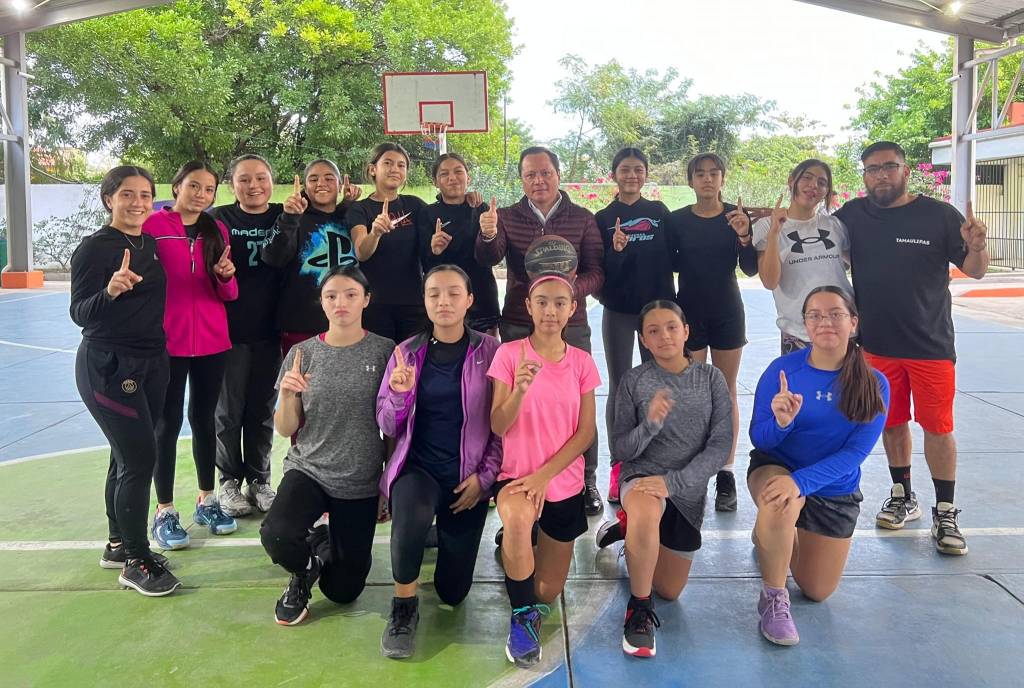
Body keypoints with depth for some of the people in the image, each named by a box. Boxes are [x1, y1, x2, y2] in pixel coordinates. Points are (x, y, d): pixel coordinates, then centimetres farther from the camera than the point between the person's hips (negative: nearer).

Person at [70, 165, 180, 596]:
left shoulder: (152, 244, 8)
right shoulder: (94, 247, -12)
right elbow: (79, 314, -15)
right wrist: (110, 290, -36)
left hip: (151, 362, 7)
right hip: (108, 366, -7)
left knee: (127, 456, 14)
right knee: (141, 458, -8)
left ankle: (119, 545, 28)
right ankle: (136, 562, 5)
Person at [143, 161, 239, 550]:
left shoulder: (217, 230, 7)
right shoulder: (152, 225, -5)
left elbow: (229, 294, 7)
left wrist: (226, 276, -13)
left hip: (211, 341, 4)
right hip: (167, 341, -4)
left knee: (204, 419, 13)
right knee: (168, 423, 3)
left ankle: (207, 501, 26)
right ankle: (164, 512, 14)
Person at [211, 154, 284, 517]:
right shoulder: (219, 218, -1)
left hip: (269, 329, 2)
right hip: (230, 329, -2)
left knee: (263, 410, 12)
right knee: (229, 410, 7)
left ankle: (259, 480, 25)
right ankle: (230, 481, 22)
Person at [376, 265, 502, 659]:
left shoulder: (489, 351, -3)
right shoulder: (407, 352, 2)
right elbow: (387, 427, 2)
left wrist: (485, 475, -10)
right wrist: (400, 394, -17)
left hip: (469, 475, 0)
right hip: (418, 466, 0)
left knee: (452, 591, 4)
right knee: (412, 518, -36)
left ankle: (447, 534, 37)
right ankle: (404, 608, -8)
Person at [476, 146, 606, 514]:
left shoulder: (583, 218, 2)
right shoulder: (507, 217, 4)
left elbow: (597, 273, -2)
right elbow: (489, 258, -14)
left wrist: (574, 287, -23)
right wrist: (488, 236, -37)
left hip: (571, 327, -1)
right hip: (518, 327, 1)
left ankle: (587, 482, 22)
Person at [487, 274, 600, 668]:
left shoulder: (581, 362, -1)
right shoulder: (509, 354, -7)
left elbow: (586, 431, -4)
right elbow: (497, 426, -11)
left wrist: (544, 475, -15)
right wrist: (519, 391, -31)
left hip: (564, 482, 2)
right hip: (516, 475, -2)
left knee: (548, 595, 8)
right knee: (518, 520, -40)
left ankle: (522, 548, 41)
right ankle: (522, 615, -14)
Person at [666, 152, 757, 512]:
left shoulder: (737, 216, -2)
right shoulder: (677, 220, -2)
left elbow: (751, 269, -8)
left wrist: (744, 237, -24)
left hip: (728, 313, 0)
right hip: (689, 313, 0)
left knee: (726, 393, 6)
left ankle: (726, 475, 12)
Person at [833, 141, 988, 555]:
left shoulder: (939, 214, -6)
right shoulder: (854, 215, 0)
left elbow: (975, 271, -4)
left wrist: (976, 246, -26)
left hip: (931, 343, -3)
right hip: (878, 344, 3)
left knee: (937, 427, 0)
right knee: (892, 423, 14)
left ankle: (945, 514, 12)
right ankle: (903, 498, 31)